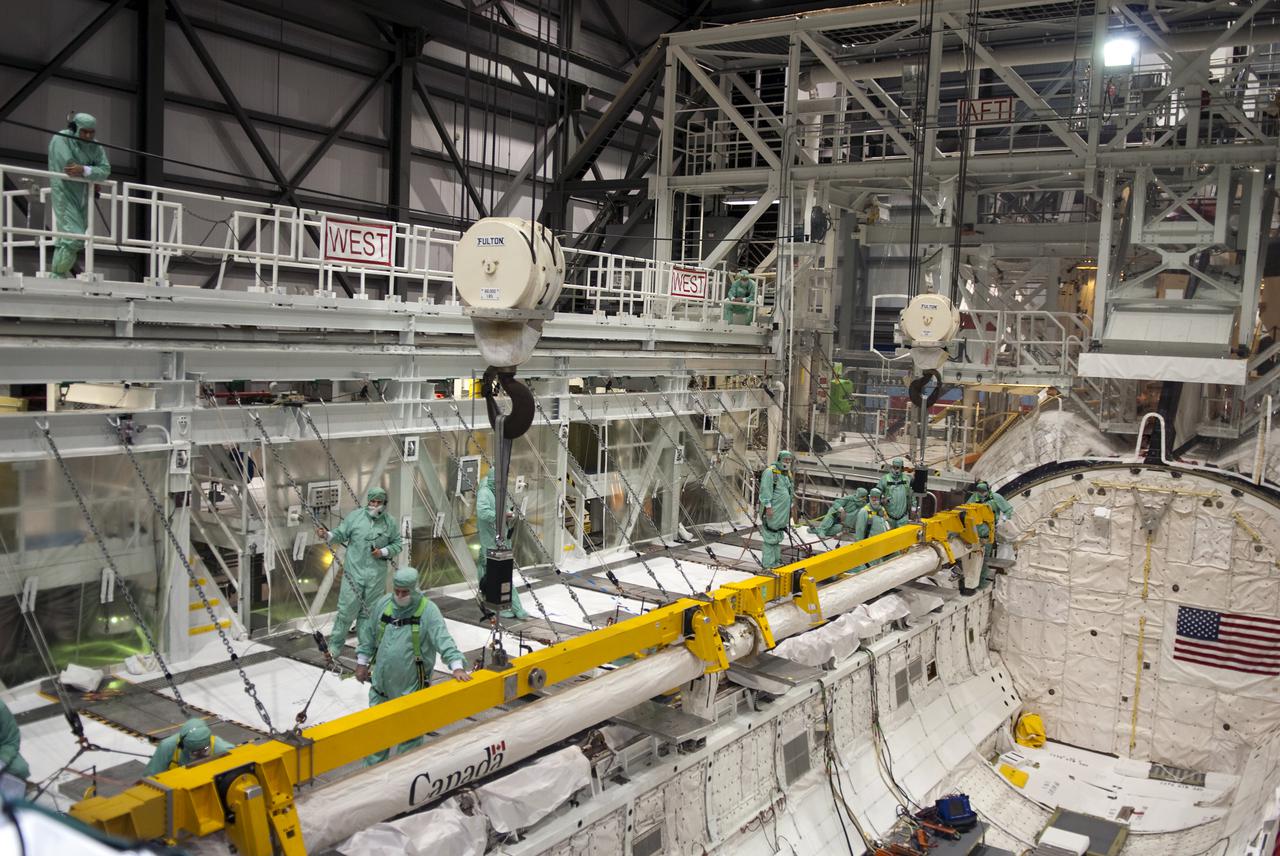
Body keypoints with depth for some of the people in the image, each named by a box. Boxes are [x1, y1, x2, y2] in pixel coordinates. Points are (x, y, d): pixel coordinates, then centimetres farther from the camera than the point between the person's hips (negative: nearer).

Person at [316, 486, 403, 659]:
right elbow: (341, 534, -1)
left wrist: (384, 552, -8)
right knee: (347, 609, -3)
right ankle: (335, 646, 11)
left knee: (368, 612, 10)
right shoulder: (355, 516, -2)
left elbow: (398, 544, 8)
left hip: (376, 575, 2)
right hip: (354, 572, -1)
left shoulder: (390, 522, 2)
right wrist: (327, 535, -20)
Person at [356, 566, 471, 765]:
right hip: (381, 682, 4)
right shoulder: (383, 604, -1)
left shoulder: (428, 610, -14)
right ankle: (372, 769, 32)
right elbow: (369, 633, 13)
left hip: (412, 686, -4)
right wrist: (362, 662, 16)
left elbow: (444, 640, -22)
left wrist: (457, 666, -33)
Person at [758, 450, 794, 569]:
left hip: (783, 513, 9)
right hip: (772, 511, -9)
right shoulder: (770, 471, -10)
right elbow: (765, 490, -16)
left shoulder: (787, 474, 18)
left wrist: (790, 508, 24)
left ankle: (776, 560, 25)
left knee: (778, 538, 16)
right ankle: (768, 564, -4)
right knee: (770, 538, -7)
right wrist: (768, 506, -20)